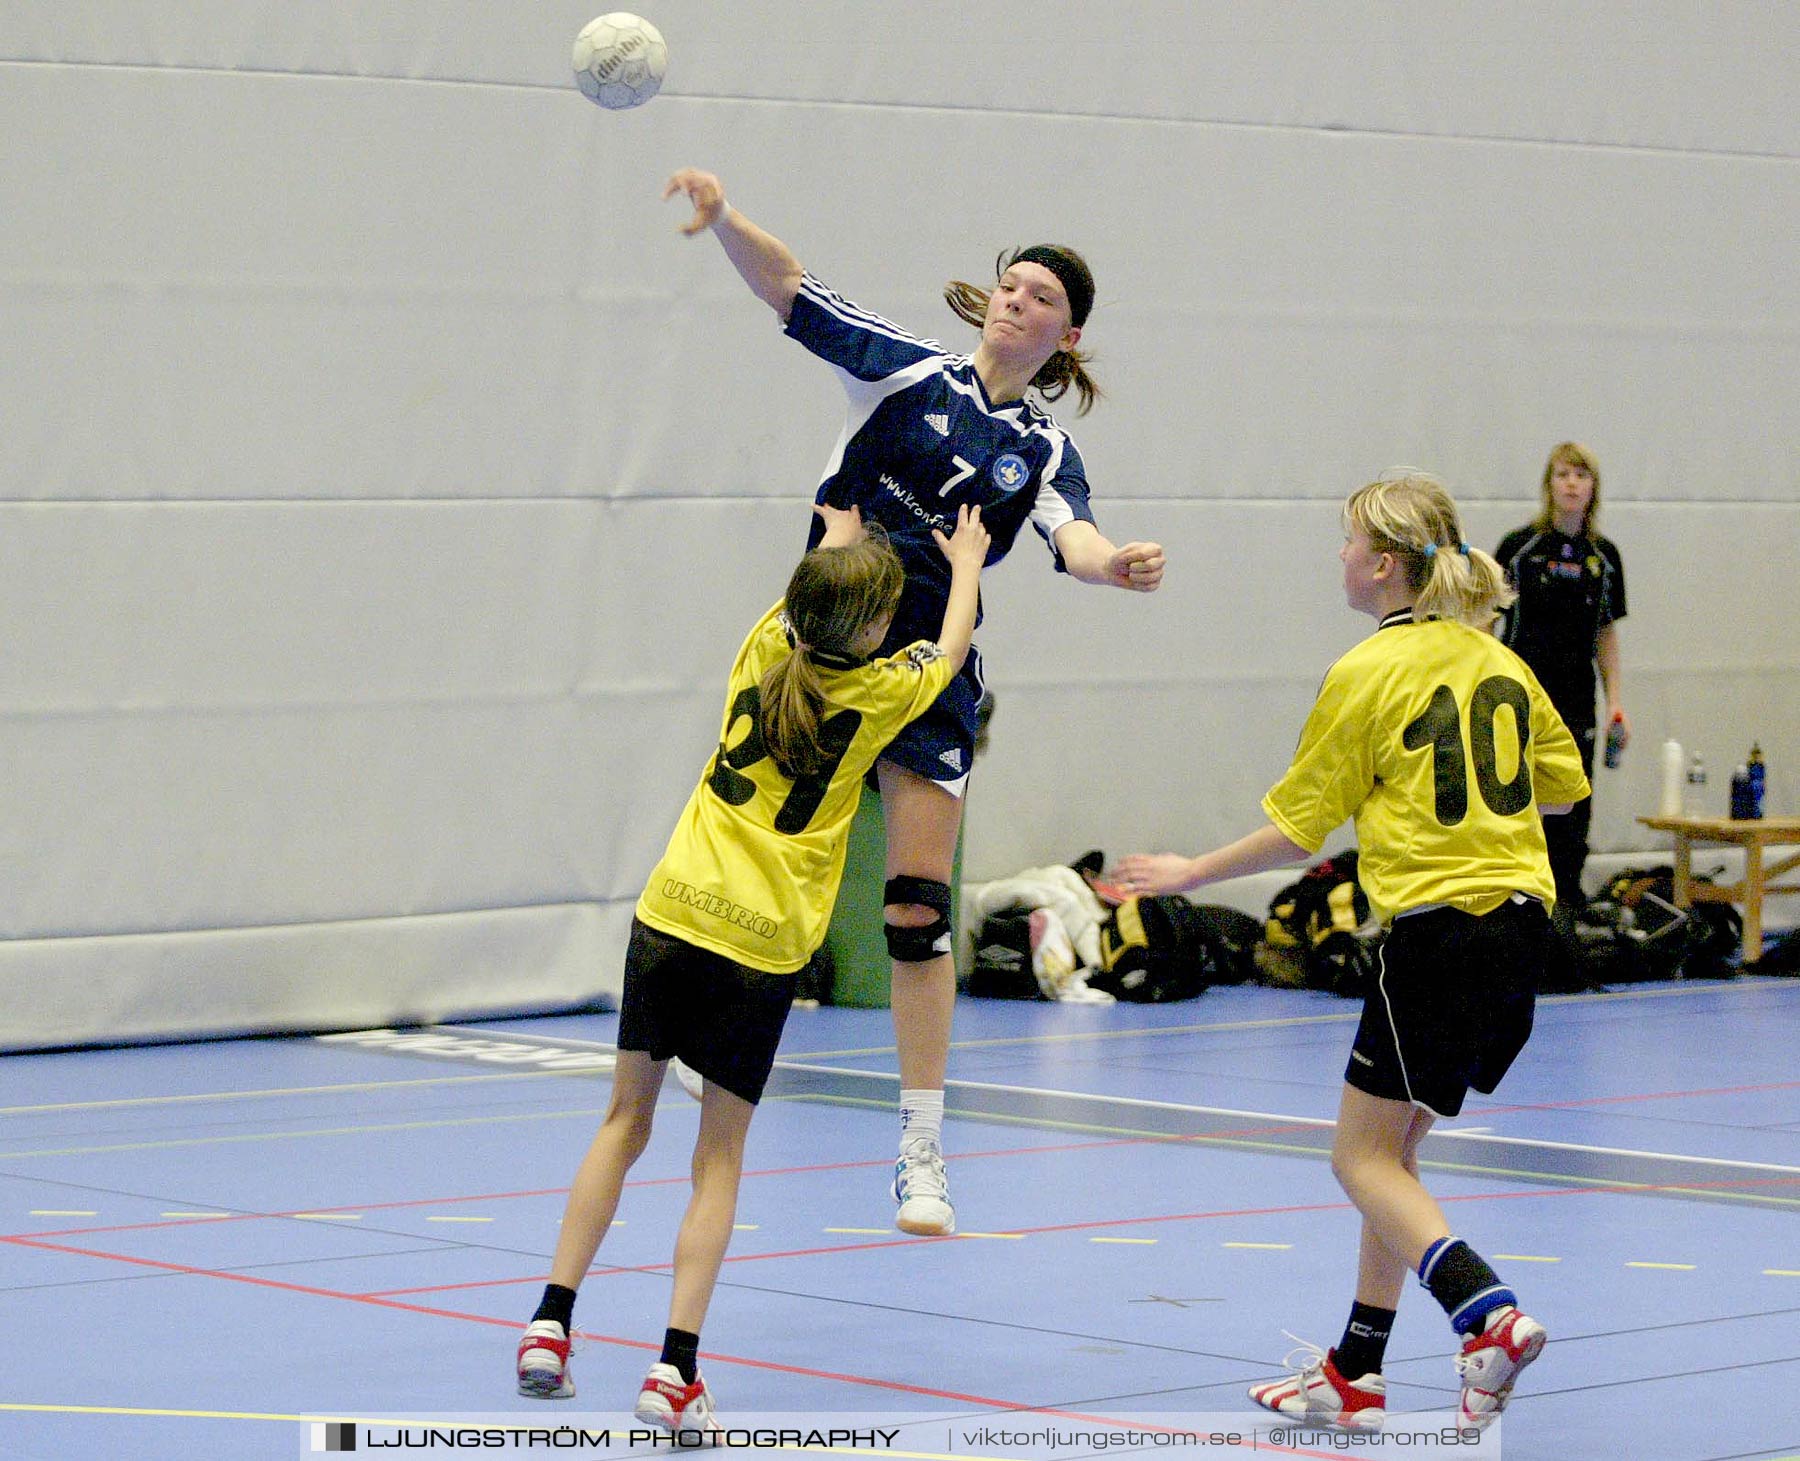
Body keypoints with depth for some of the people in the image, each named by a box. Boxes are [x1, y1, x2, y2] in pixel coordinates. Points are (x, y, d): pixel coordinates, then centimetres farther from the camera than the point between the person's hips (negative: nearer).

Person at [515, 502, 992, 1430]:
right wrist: (967, 564, 39)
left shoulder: (765, 652, 8)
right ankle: (676, 1368, -6)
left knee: (626, 1120, 13)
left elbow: (799, 602, 34)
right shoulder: (876, 692, -1)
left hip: (670, 915, 3)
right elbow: (953, 647, 21)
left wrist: (837, 540, 52)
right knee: (719, 1159, 2)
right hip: (763, 946, -3)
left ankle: (551, 1321, 10)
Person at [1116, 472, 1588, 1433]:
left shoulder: (1367, 673, -8)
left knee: (1365, 1157, 0)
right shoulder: (1498, 660, 11)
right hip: (1520, 922, 8)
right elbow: (1561, 783, 20)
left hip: (1437, 926, -8)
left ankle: (1490, 1317, -21)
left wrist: (1191, 874, 8)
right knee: (1391, 1148, 15)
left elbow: (1297, 831, -4)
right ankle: (1354, 1377, 16)